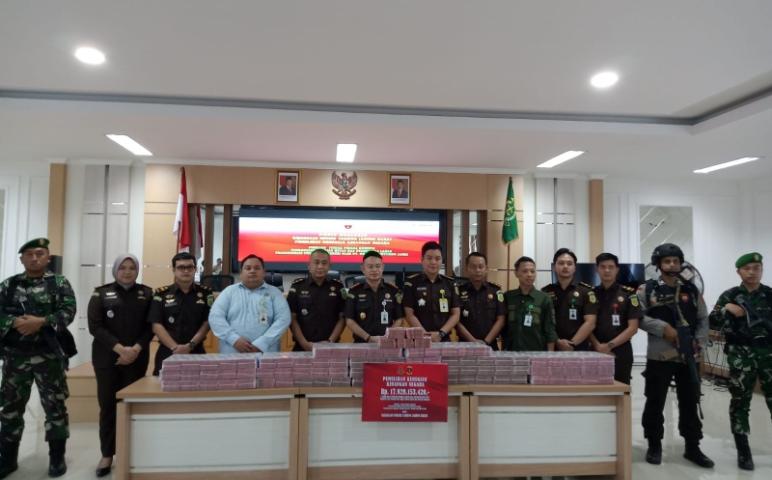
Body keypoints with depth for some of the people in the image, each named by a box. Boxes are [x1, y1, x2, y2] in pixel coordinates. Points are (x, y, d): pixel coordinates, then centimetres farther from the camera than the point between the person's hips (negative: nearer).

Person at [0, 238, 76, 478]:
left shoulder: (59, 283, 1)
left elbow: (68, 312, -10)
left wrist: (41, 322, -22)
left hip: (49, 355, -2)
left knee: (55, 405, 4)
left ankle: (57, 457, 17)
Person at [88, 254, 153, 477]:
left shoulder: (147, 293, 5)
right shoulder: (101, 293, 3)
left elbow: (150, 326, 2)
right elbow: (95, 326, -5)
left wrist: (136, 349, -13)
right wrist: (120, 348, -14)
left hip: (137, 358, 0)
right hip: (107, 358, 0)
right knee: (108, 405, 4)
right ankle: (107, 455, 17)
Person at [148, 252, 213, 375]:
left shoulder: (205, 293, 4)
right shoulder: (161, 294, 3)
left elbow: (207, 323, 1)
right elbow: (157, 325, -2)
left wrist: (190, 346, -12)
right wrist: (175, 347, -14)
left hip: (196, 352, 0)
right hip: (167, 353, 0)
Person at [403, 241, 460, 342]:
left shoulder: (450, 283, 8)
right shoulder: (411, 283, 0)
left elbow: (456, 314, 5)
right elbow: (409, 314, -3)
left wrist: (441, 333, -9)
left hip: (444, 339, 2)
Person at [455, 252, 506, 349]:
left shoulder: (496, 291, 6)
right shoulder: (459, 291, 2)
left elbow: (500, 320, 2)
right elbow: (456, 321, -3)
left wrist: (486, 341, -8)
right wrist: (473, 341, -11)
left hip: (491, 345, 1)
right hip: (465, 345, -1)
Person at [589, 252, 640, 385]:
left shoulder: (628, 293, 1)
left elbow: (632, 328, -4)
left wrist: (609, 345, -12)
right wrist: (597, 346, -10)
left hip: (621, 353, -2)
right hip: (596, 352, 2)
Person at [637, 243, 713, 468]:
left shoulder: (691, 290, 9)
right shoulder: (647, 289, -2)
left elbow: (703, 319, 10)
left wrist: (698, 341, -5)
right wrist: (663, 327, -17)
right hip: (659, 356, -3)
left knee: (690, 402, 11)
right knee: (655, 402, 5)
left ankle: (692, 448, 25)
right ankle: (654, 445, 20)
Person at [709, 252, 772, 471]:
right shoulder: (729, 296, 2)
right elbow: (713, 324, -2)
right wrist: (725, 309, -17)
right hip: (741, 354, -2)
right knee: (740, 401, 2)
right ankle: (743, 451, 12)